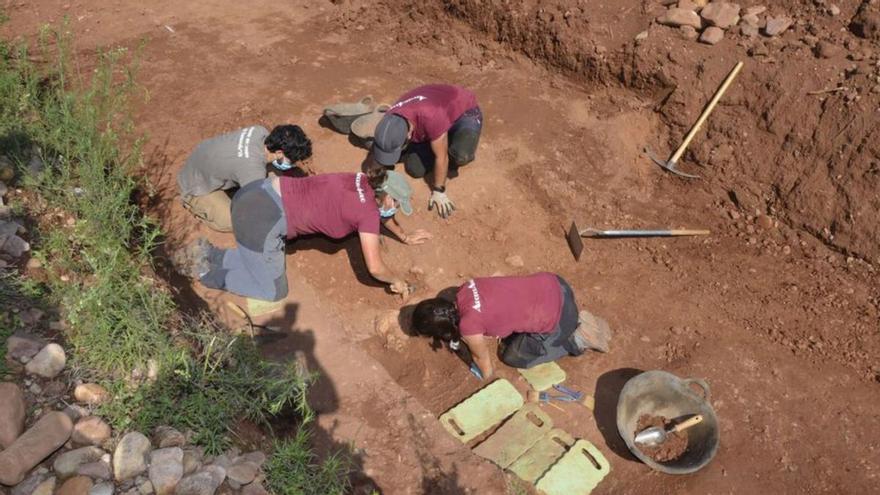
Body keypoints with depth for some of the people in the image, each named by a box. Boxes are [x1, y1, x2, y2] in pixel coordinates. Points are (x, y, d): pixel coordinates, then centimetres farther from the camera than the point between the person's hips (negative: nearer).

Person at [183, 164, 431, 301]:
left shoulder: (363, 182, 11)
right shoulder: (368, 212, -12)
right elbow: (375, 268, -10)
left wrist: (404, 236, 39)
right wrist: (397, 281, 9)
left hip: (262, 194, 9)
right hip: (261, 217, -8)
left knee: (270, 266, 24)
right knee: (275, 291, 8)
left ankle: (208, 254, 23)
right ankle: (208, 273, 13)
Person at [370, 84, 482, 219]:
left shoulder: (431, 117, -45)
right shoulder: (389, 121, -27)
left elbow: (441, 157, -32)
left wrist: (438, 191, -21)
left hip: (465, 111, -6)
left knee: (461, 155, -37)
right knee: (415, 169, -9)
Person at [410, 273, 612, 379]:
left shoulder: (468, 327, -20)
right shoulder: (465, 288, -2)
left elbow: (482, 358, 2)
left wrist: (487, 375, 22)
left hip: (556, 321, -7)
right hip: (552, 283, 7)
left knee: (513, 356, 17)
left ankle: (578, 340, 13)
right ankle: (577, 323, 23)